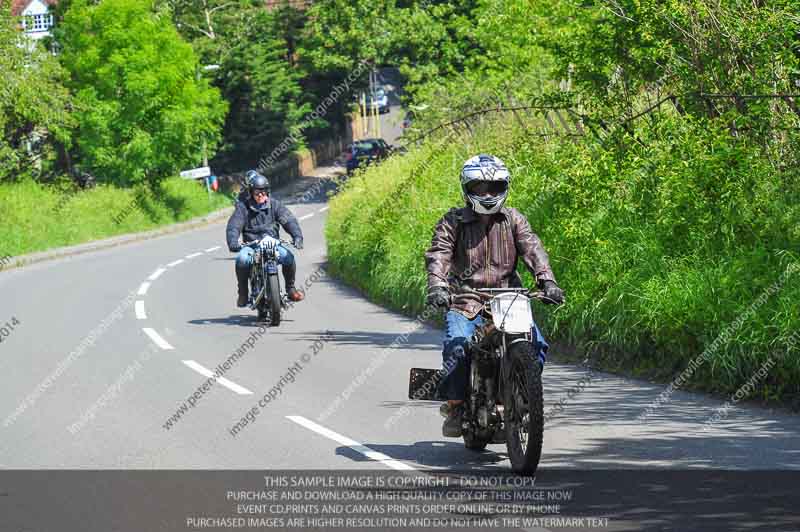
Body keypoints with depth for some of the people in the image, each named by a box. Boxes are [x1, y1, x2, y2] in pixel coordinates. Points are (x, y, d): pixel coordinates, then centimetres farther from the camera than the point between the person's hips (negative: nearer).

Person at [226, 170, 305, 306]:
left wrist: (297, 236, -23)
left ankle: (290, 288, -2)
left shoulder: (274, 205, 5)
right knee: (242, 259, -32)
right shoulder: (243, 207, 1)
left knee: (288, 256, -26)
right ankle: (243, 293, -12)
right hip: (251, 246, -1)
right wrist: (233, 242, -30)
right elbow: (233, 226, -9)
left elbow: (289, 220, -5)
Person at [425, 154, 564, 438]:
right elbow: (438, 255, -11)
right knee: (456, 345, -26)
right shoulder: (453, 222, 2)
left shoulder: (513, 219, 8)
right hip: (465, 302, -2)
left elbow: (532, 249, -5)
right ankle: (454, 406, -11)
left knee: (537, 344, -15)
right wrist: (437, 286, -31)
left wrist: (547, 280, -23)